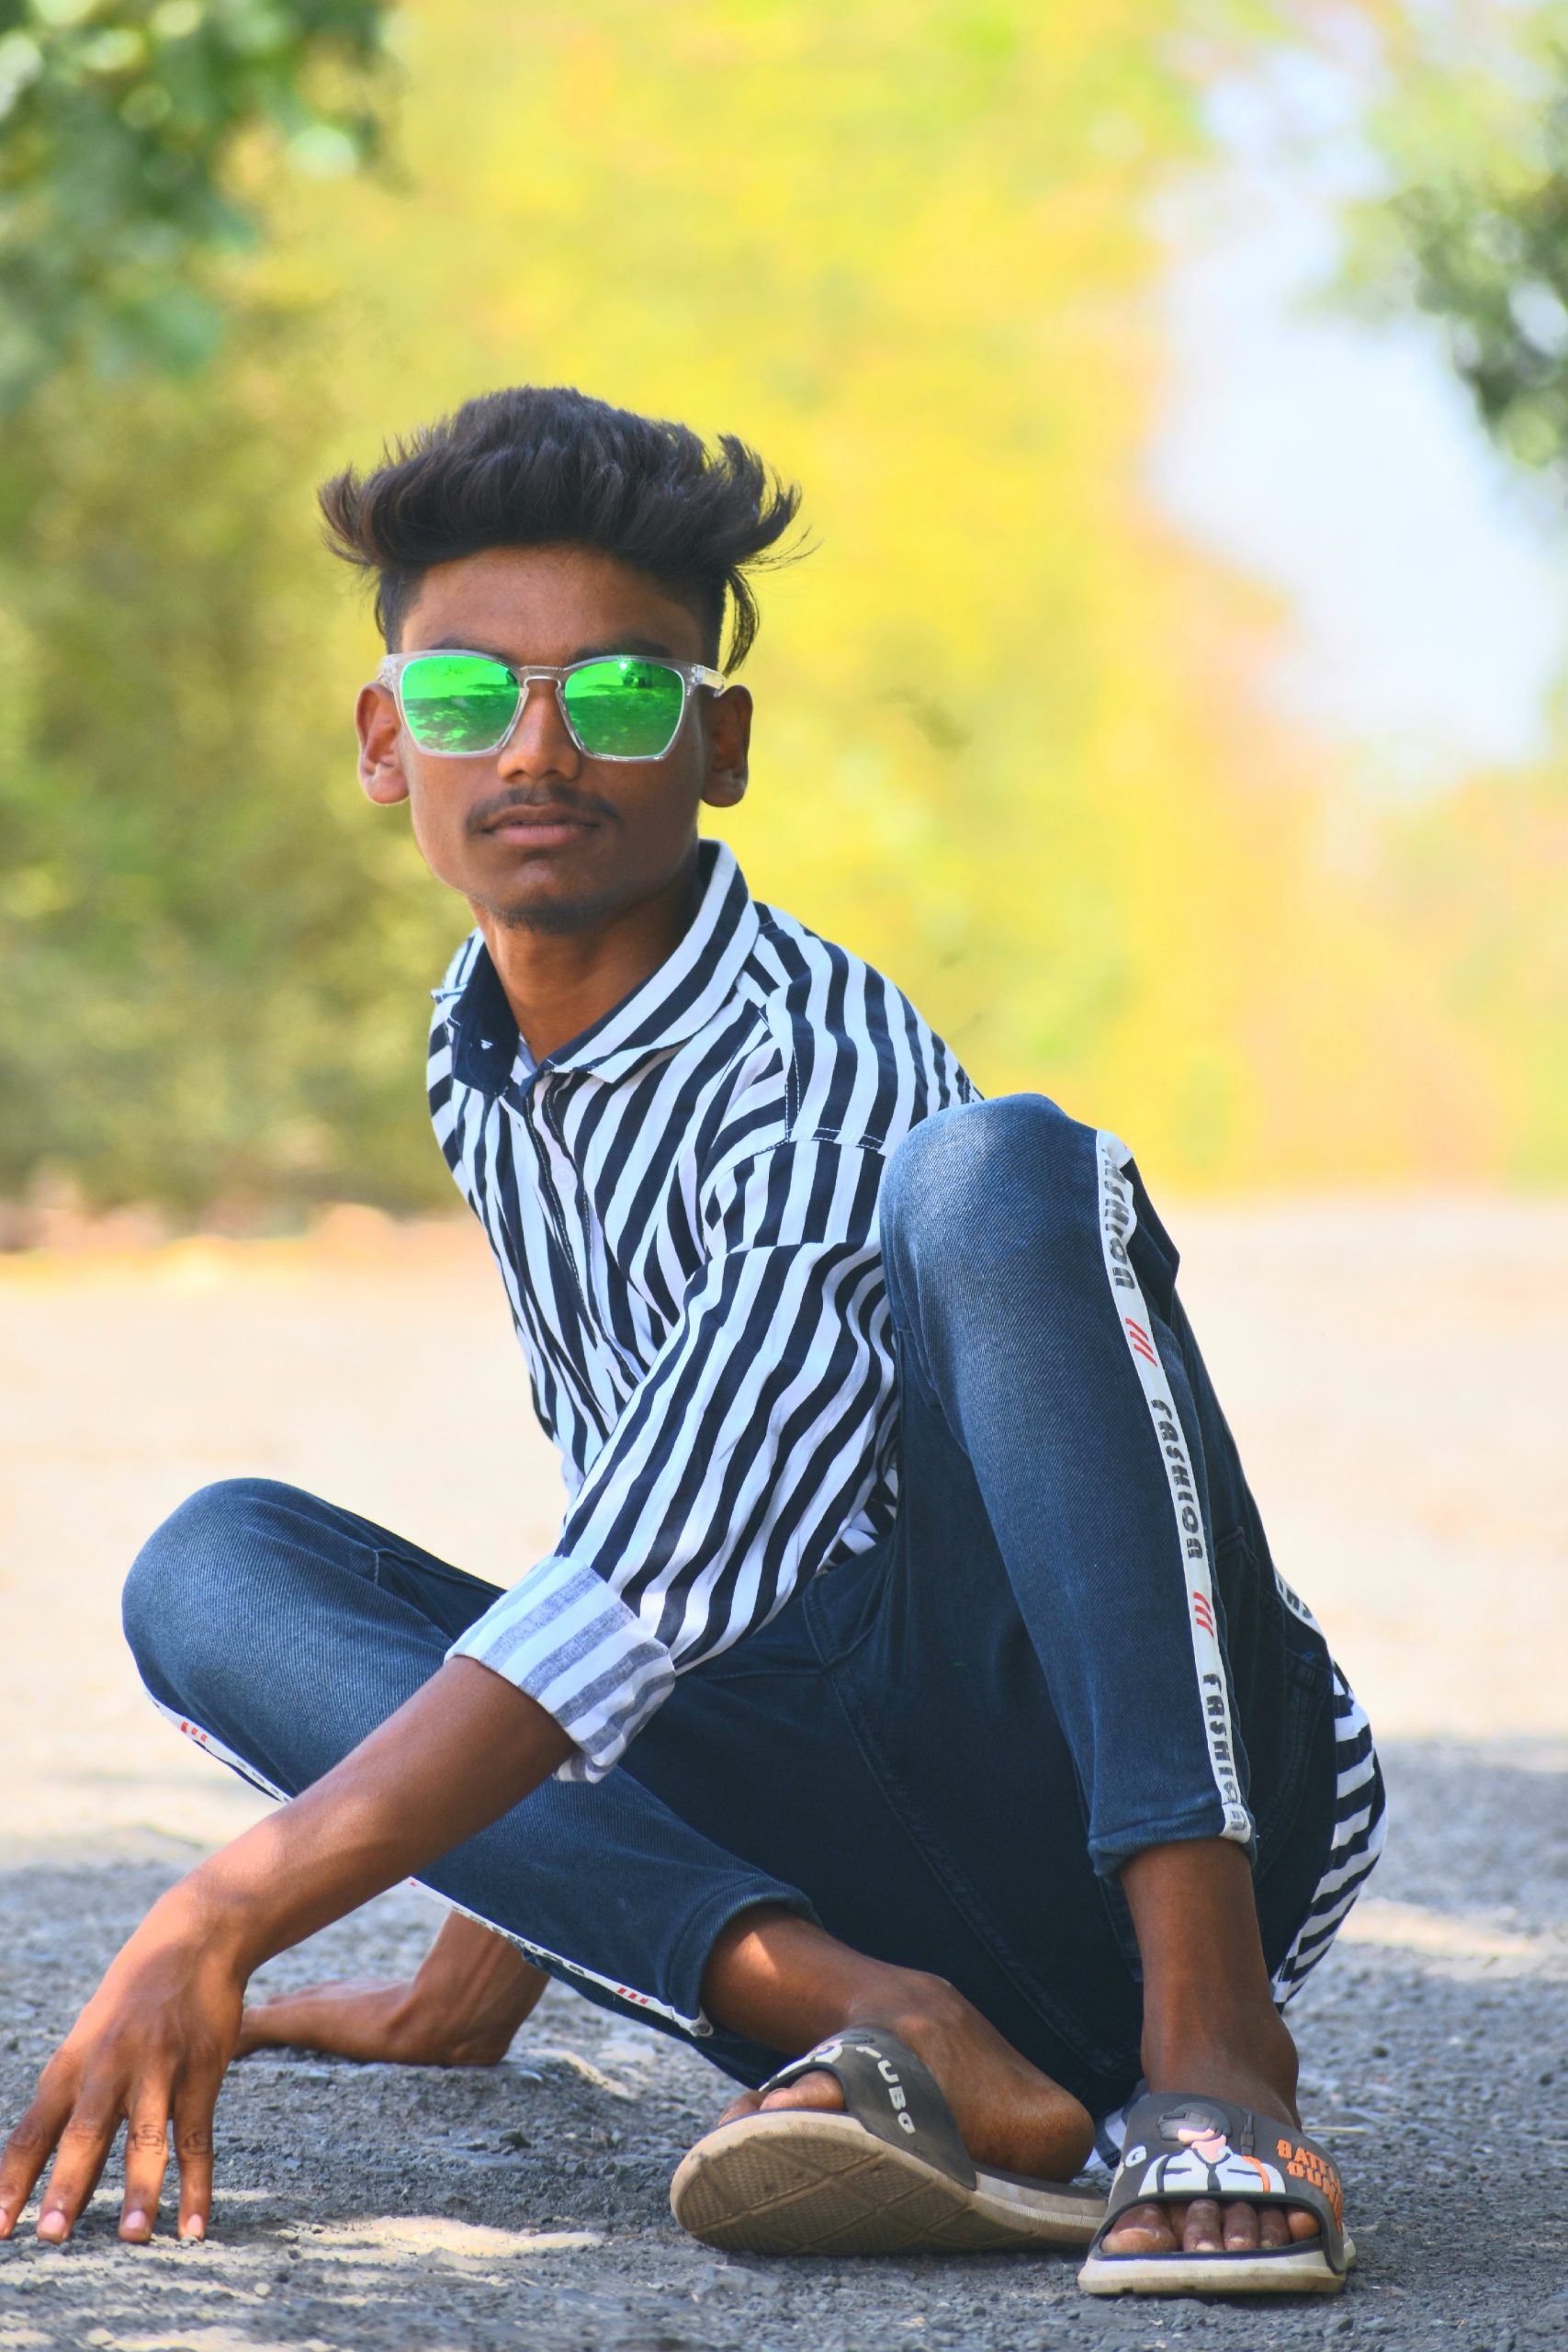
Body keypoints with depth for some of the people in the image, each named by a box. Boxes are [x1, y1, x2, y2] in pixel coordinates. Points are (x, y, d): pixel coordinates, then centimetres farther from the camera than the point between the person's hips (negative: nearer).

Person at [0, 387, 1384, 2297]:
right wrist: (499, 1943, 23)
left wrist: (217, 1926, -28)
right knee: (215, 1567, -7)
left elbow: (651, 1598, -25)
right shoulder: (481, 1066, 9)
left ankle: (1210, 2042, -36)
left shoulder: (823, 1078, -16)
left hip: (1122, 1824, -7)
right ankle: (894, 2033, -26)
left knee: (1002, 1176, -30)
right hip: (833, 1826, 7)